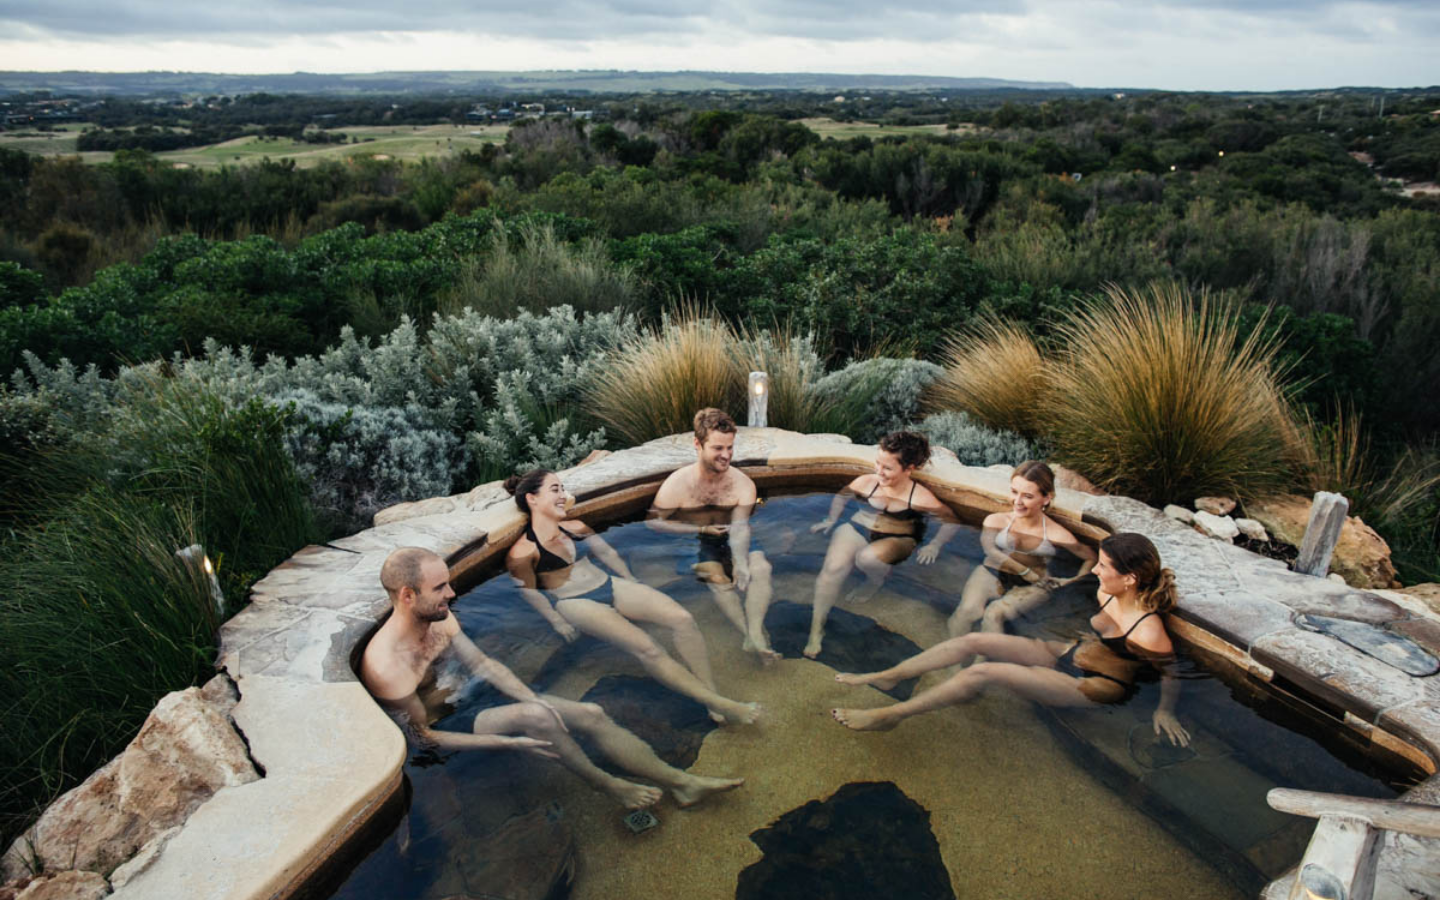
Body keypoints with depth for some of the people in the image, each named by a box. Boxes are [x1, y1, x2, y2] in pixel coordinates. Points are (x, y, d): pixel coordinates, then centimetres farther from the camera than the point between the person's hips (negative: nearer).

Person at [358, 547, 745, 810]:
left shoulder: (439, 618, -4)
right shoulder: (386, 665, -27)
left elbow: (481, 663, 4)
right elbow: (422, 737, -21)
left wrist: (534, 699, -9)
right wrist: (511, 743, -24)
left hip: (473, 697, 7)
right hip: (451, 732, -7)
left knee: (592, 714, -8)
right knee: (535, 717, -35)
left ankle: (681, 783, -2)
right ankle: (607, 785, -9)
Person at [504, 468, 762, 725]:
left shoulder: (574, 528, 9)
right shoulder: (523, 552, -11)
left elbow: (607, 552, 20)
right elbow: (529, 592, -4)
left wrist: (631, 582, 22)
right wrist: (557, 622, -5)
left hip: (610, 585, 7)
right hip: (576, 604, -7)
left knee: (682, 618, -15)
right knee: (646, 647, -28)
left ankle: (712, 693, -16)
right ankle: (717, 704, -24)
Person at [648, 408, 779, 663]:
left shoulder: (743, 484, -7)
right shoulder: (677, 483, -14)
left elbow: (739, 528, -18)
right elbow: (653, 521, -14)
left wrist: (742, 563, -37)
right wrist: (702, 529, -15)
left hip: (729, 545, 3)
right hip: (693, 547, -3)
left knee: (760, 566, -23)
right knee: (717, 578, -30)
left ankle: (755, 636, -28)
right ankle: (751, 638, -23)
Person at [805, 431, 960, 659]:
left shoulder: (920, 497, -10)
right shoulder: (866, 482, -2)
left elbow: (950, 520, 1)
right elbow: (842, 495, 18)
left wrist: (934, 546, -8)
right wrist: (831, 520, 11)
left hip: (894, 541, -2)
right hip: (857, 531, 2)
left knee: (867, 558, -36)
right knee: (832, 569, -26)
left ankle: (876, 581, 3)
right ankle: (816, 630, -18)